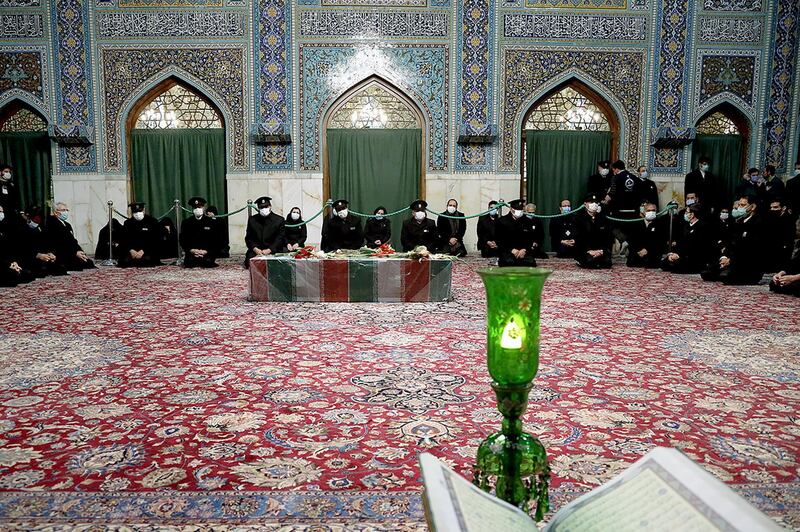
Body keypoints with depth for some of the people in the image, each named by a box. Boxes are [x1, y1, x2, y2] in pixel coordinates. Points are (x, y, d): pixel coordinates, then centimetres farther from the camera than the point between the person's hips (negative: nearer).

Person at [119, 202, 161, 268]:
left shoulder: (152, 221, 0)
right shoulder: (128, 223, 11)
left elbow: (154, 240, -7)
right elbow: (124, 240, 6)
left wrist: (143, 251, -20)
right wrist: (130, 250, -15)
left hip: (148, 250, -2)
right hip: (132, 251, 2)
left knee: (146, 259, -32)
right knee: (125, 261, -24)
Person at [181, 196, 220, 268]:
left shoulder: (210, 222, 5)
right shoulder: (186, 223, 8)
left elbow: (214, 240, 1)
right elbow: (182, 240, 6)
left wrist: (206, 251, -14)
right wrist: (191, 250, -11)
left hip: (207, 251, 0)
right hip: (191, 252, 0)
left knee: (208, 263, -26)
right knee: (189, 264, -25)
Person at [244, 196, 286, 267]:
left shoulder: (279, 220, 3)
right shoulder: (252, 220, 10)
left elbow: (280, 238, -2)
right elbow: (248, 238, 9)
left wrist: (269, 250, -15)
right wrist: (255, 249, -10)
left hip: (272, 250, -1)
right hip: (255, 250, 2)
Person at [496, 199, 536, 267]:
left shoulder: (527, 221, 10)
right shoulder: (502, 221, 1)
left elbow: (530, 238, 11)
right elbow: (500, 240, -1)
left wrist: (524, 249, -10)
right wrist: (511, 250, -15)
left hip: (524, 250, 3)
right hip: (507, 251, -3)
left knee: (530, 262, -25)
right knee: (509, 262, -34)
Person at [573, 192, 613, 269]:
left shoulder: (603, 218, 11)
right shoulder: (579, 217, 0)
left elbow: (609, 237, 7)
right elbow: (578, 237, -8)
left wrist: (602, 250, -10)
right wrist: (588, 251, -18)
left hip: (601, 250, 4)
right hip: (585, 251, -4)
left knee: (607, 263, -23)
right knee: (590, 262, -32)